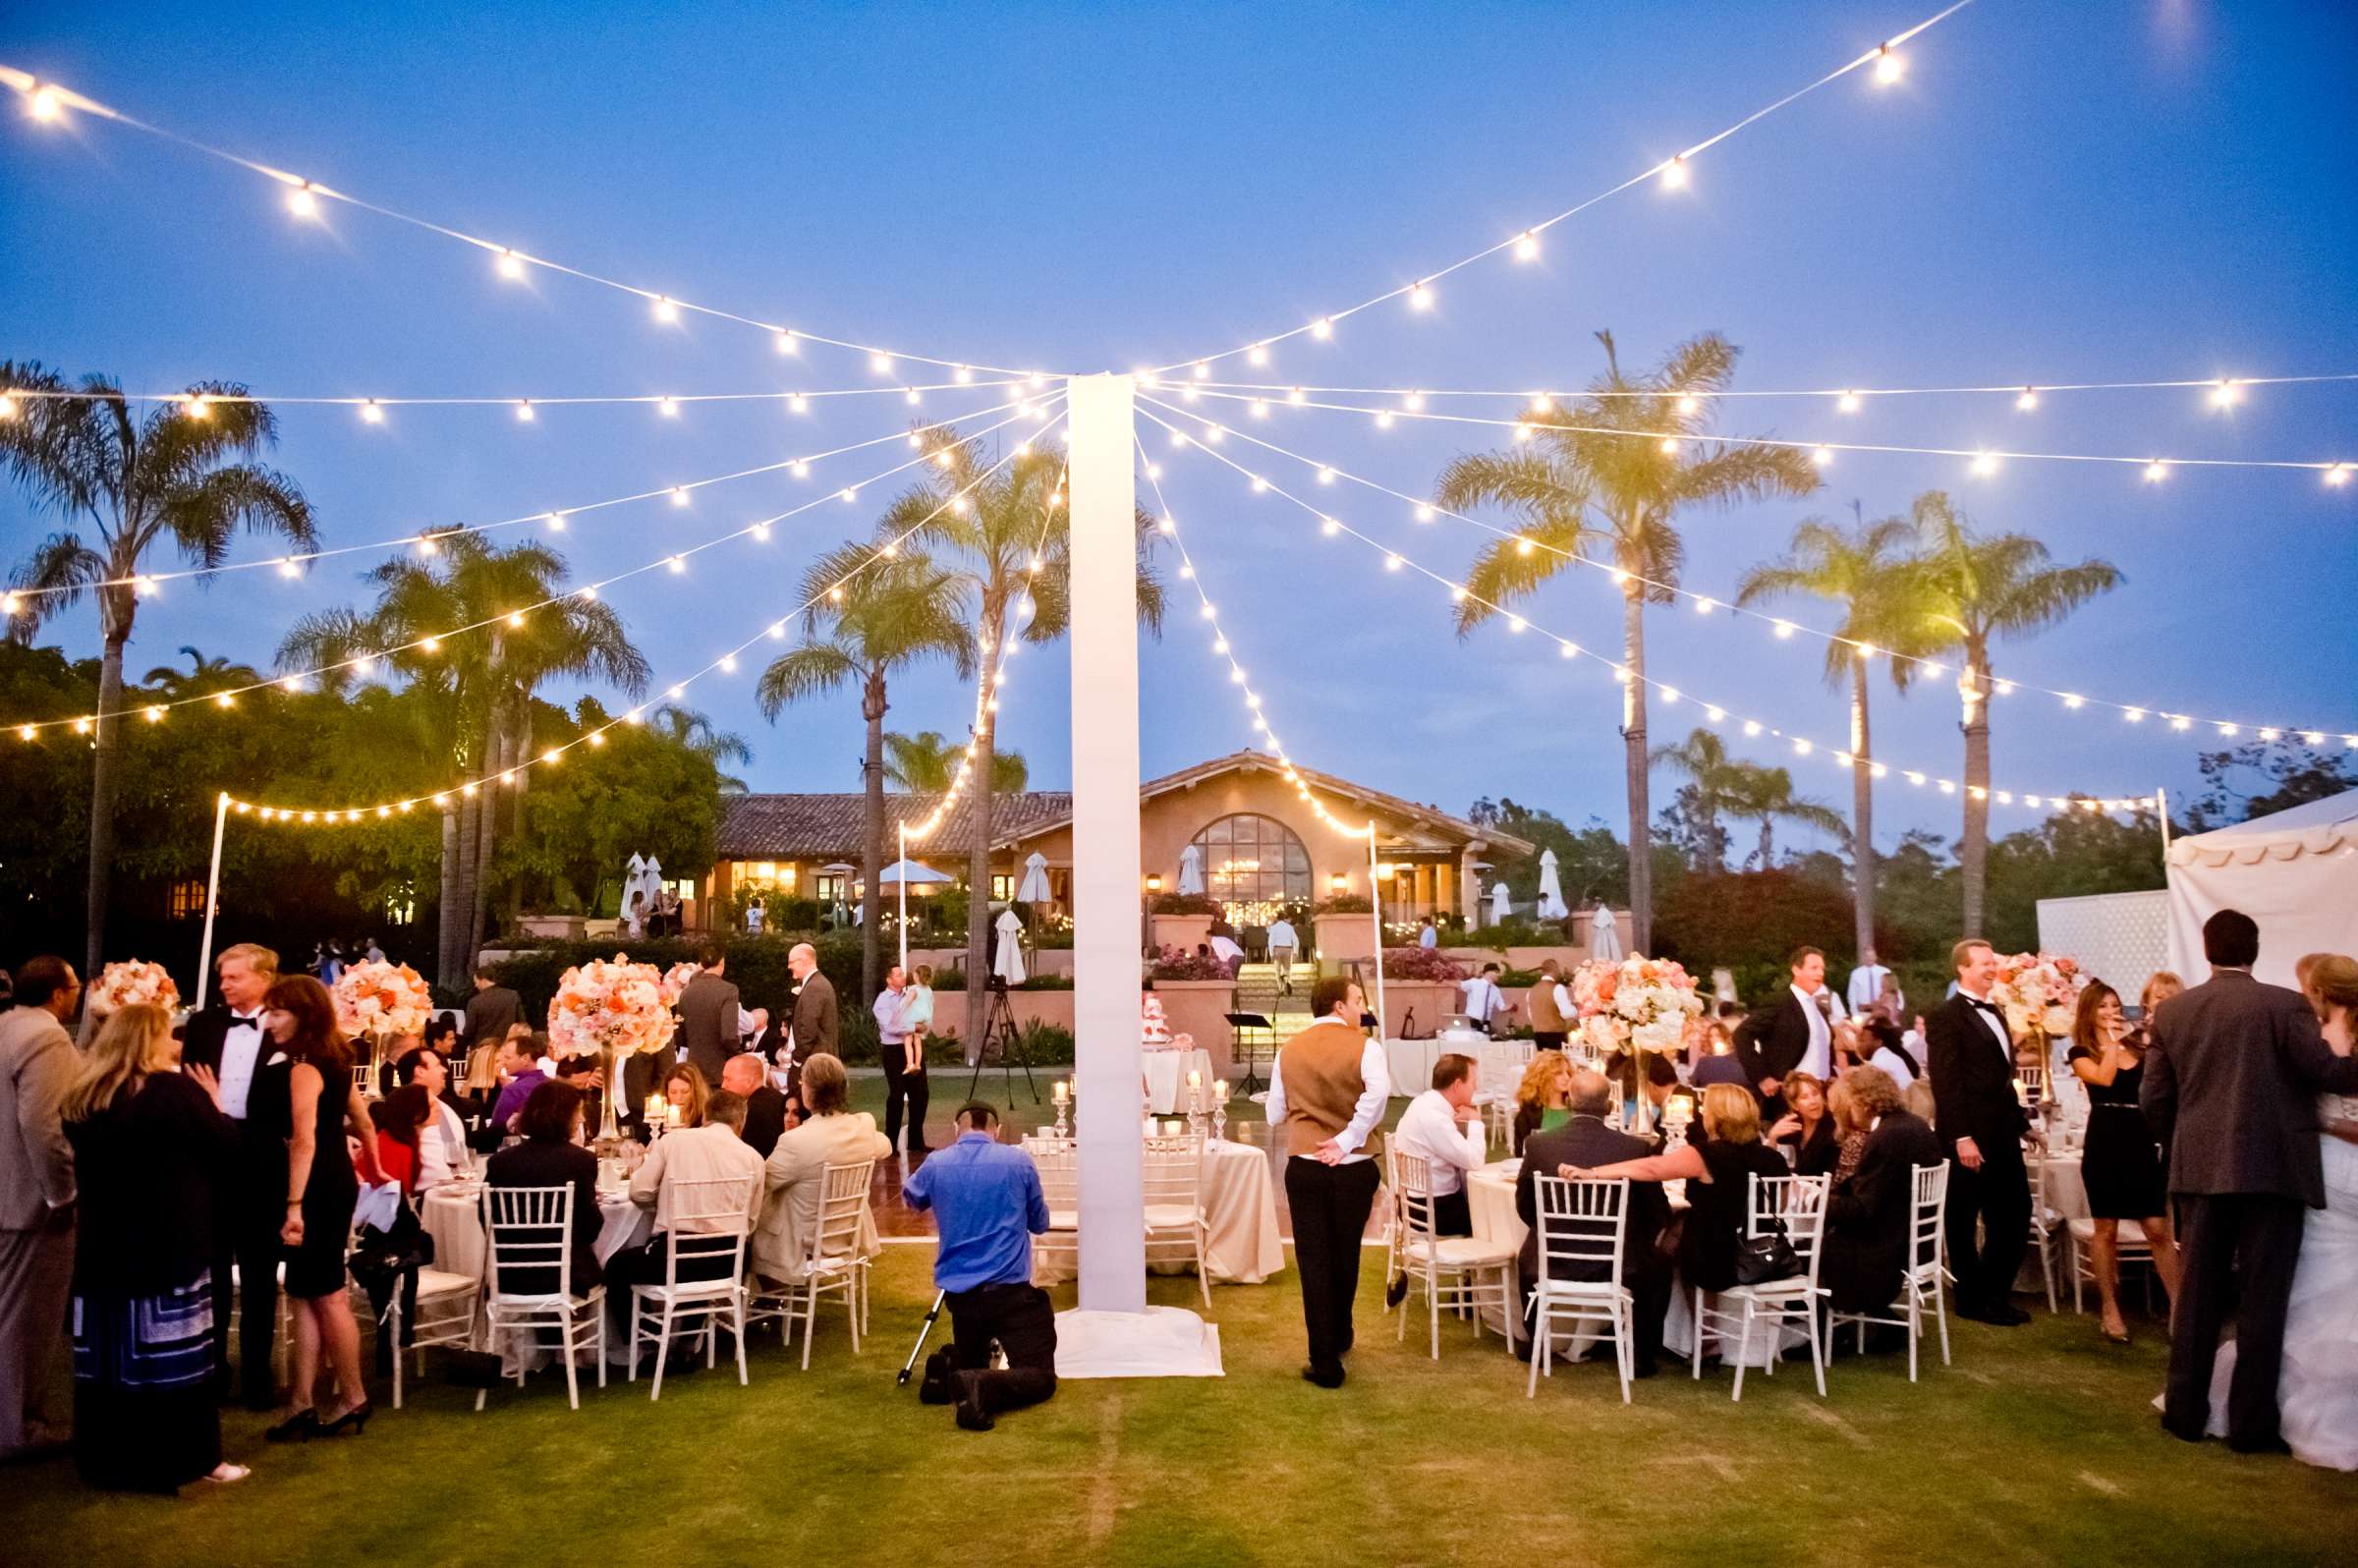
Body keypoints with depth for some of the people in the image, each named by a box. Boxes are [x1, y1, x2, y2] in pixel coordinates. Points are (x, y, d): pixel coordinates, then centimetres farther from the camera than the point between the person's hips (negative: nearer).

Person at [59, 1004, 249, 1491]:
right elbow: (232, 1150, -8)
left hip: (103, 1245, 6)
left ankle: (108, 1459, 23)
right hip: (169, 1245, -6)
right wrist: (214, 1107, 7)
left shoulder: (79, 1099, 6)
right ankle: (185, 1461, 8)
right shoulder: (174, 1090, -14)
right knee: (175, 1358, 1)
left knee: (108, 1355, 12)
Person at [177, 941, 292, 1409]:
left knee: (258, 1274, 7)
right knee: (211, 1269, 14)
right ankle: (210, 1368, 26)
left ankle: (257, 1374, 17)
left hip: (262, 1163, -4)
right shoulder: (203, 1024, 7)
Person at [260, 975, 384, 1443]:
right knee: (305, 1295, 11)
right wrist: (374, 1168, 36)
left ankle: (354, 1399, 12)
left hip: (319, 1190, -10)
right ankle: (302, 1404, 14)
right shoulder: (333, 1061, 12)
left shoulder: (304, 1070, -17)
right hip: (334, 1183, 10)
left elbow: (304, 1141, -27)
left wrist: (295, 1205, -31)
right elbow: (363, 1121, 23)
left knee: (326, 1296, 1)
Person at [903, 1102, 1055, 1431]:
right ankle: (979, 1387, -27)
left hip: (957, 1292, 4)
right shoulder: (1019, 1162, -4)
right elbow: (1040, 1223, 10)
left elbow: (910, 1198, 25)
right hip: (1009, 1291, -4)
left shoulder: (936, 1165, 1)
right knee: (1040, 1375, 0)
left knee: (969, 1361, 27)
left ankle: (948, 1373, -7)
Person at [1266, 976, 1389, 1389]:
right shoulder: (1364, 1047, -6)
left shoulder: (1289, 1051, 6)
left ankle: (1325, 1362, 2)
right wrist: (1347, 1140, -18)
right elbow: (1378, 1091, -25)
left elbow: (1275, 1114, 9)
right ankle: (1340, 1338, 38)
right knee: (1345, 1257, 18)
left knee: (1314, 1261, 4)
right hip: (1353, 1168, -1)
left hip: (1304, 1168, 1)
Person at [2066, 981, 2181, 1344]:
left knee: (2158, 1229, 0)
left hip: (2142, 1141, 3)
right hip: (2105, 1143, -3)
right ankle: (2109, 1310, 14)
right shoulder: (2081, 1053, 3)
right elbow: (2104, 1078, -17)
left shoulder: (2138, 1047, 12)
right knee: (2106, 1229, 4)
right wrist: (2112, 1039, -9)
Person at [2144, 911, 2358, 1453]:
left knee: (2198, 1293, 11)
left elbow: (2154, 1098, 5)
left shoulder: (2171, 1011, 4)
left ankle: (2186, 1411, 16)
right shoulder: (2284, 1005, -7)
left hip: (2201, 1169, 3)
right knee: (2262, 1298, 4)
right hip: (2273, 1167, -3)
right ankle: (2251, 1423, 9)